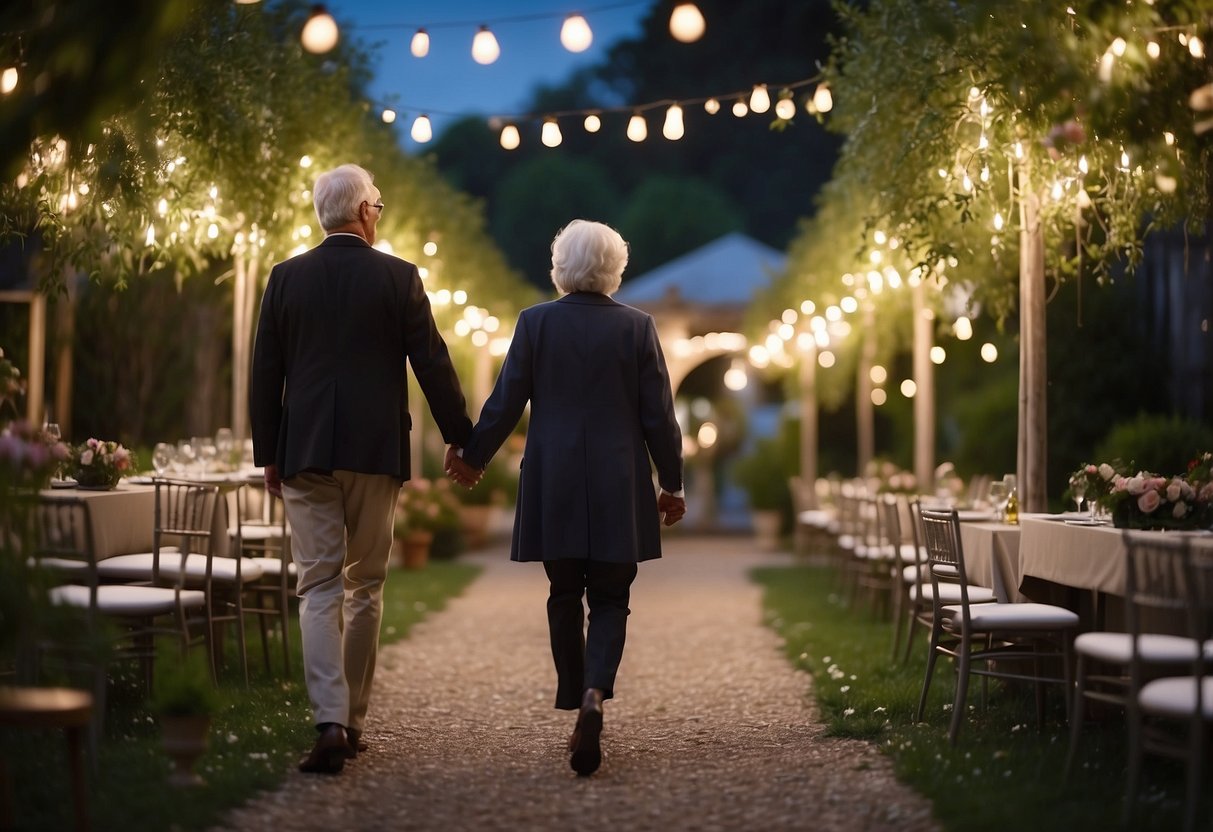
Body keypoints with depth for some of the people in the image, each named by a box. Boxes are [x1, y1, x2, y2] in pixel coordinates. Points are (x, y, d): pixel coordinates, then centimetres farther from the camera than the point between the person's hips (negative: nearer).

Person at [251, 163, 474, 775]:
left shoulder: (286, 278, 2)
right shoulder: (399, 277, -3)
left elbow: (264, 375, 4)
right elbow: (432, 365, -2)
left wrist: (268, 455, 11)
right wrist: (461, 439, 7)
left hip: (305, 452, 1)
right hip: (376, 451, -1)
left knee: (320, 588, 1)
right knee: (365, 586, 11)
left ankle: (330, 722, -13)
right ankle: (353, 720, 16)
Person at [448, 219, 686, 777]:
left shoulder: (536, 322, -2)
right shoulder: (636, 327, -2)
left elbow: (505, 402, -1)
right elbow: (658, 415, -1)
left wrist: (473, 458, 14)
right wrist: (671, 484, 9)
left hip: (554, 485, 1)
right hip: (620, 488, 0)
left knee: (564, 596, 14)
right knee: (609, 599, 5)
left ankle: (576, 706, 17)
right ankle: (594, 695, -19)